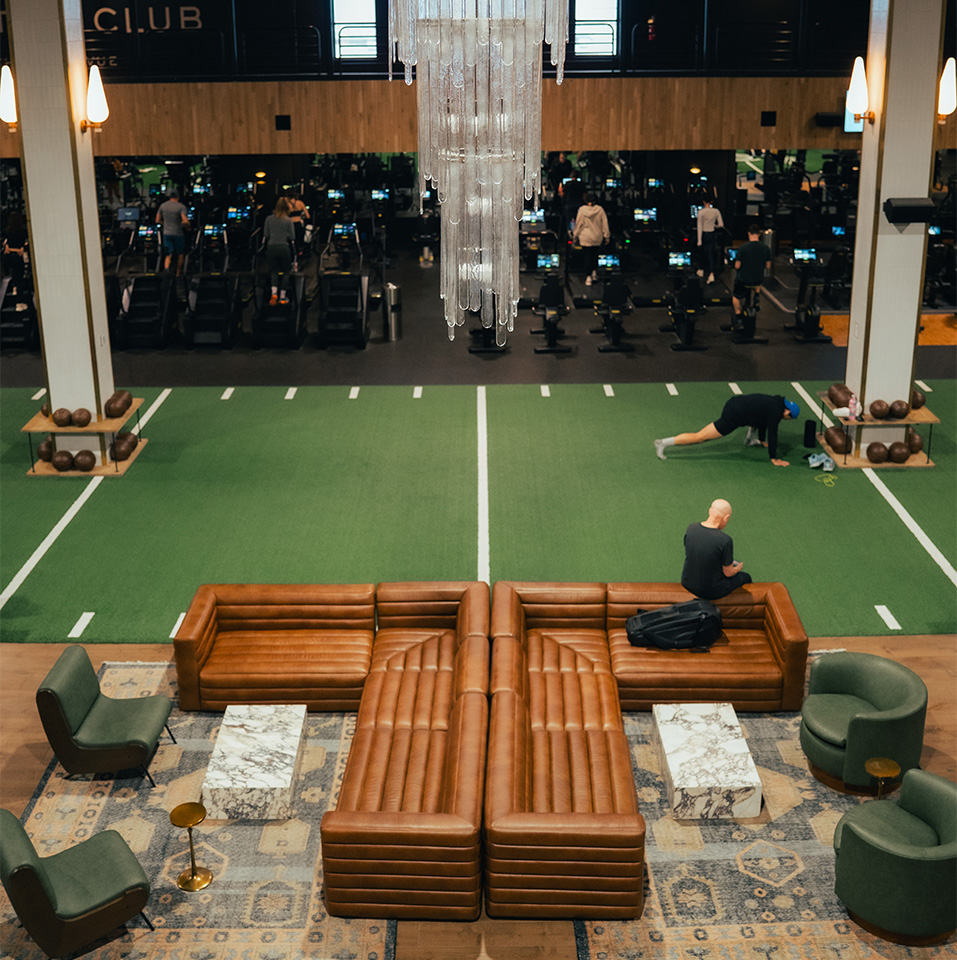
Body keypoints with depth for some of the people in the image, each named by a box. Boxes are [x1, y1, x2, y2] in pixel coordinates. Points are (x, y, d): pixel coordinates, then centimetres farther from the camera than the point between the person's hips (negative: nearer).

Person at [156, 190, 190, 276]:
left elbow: (157, 220, 6)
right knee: (180, 254, 18)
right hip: (178, 233, -3)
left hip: (166, 233, 3)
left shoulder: (163, 206, 2)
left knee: (169, 254, 4)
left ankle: (166, 266, -27)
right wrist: (187, 224, -1)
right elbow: (185, 221, -23)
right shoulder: (181, 207, -11)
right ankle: (178, 273, 27)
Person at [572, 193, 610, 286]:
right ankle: (594, 272, 18)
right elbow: (604, 223, -1)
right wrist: (606, 236, 7)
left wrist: (575, 235, 8)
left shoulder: (582, 209, -9)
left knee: (587, 256, 4)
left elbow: (578, 224, -3)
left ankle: (588, 277, 1)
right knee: (595, 254, 21)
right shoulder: (600, 209, -4)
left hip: (585, 238, -2)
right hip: (597, 237, 2)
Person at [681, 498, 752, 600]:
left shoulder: (691, 528, -12)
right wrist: (737, 568, 9)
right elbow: (728, 573, -16)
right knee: (746, 577, 23)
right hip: (711, 591, -6)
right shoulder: (725, 540, -28)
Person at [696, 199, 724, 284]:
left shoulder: (701, 212, -13)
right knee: (711, 254, 5)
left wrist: (699, 240, -10)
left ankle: (701, 271, 39)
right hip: (712, 235, 2)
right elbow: (721, 225, -3)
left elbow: (699, 227, -12)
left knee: (702, 252, 21)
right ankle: (711, 275, -10)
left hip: (704, 235, -2)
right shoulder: (716, 211, -3)